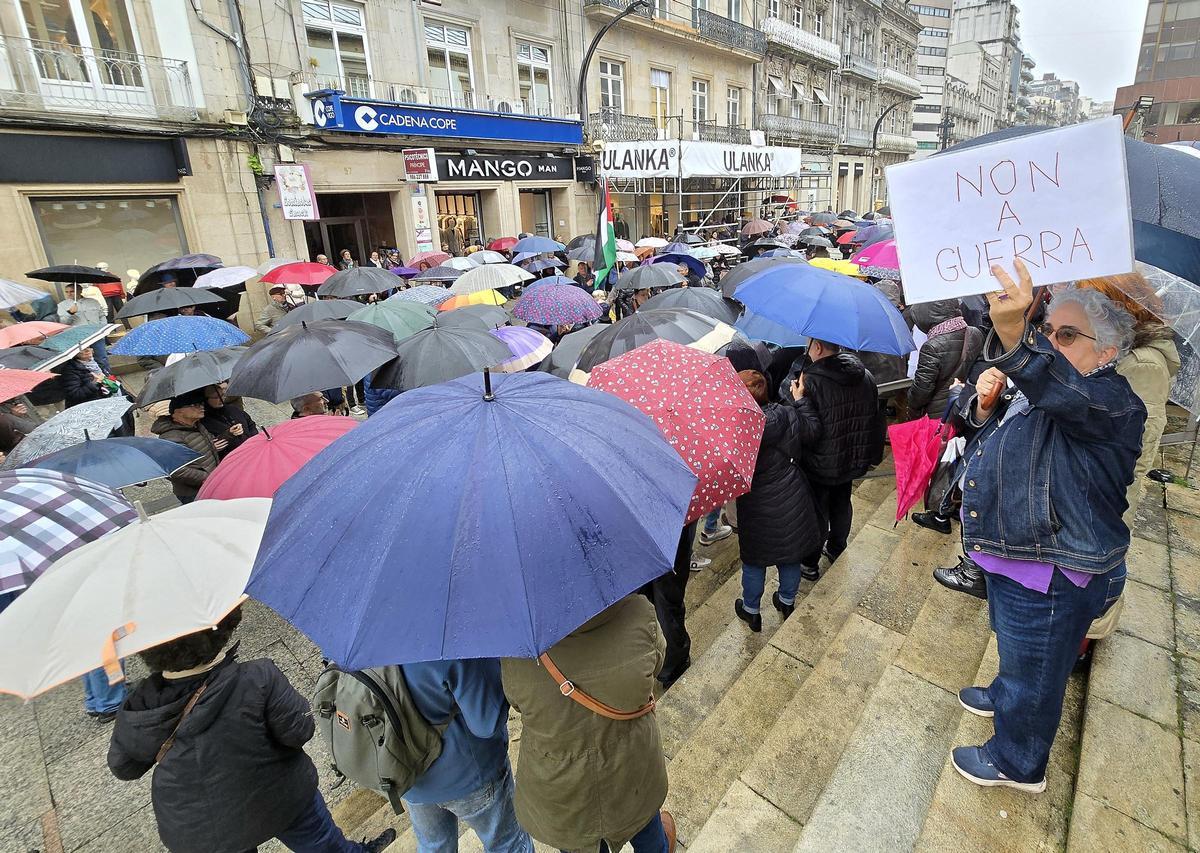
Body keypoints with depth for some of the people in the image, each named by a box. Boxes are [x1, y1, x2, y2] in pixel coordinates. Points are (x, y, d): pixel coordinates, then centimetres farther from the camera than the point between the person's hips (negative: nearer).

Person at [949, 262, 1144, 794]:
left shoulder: (1110, 401, -23)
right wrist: (984, 406, -8)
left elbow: (1065, 391, -46)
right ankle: (1005, 698, 58)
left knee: (1034, 671, 13)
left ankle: (1018, 764, 36)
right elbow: (999, 440, 15)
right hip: (1015, 554, 9)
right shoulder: (1040, 389, 8)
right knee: (1016, 650, 32)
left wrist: (1013, 337, -65)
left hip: (1054, 578, -9)